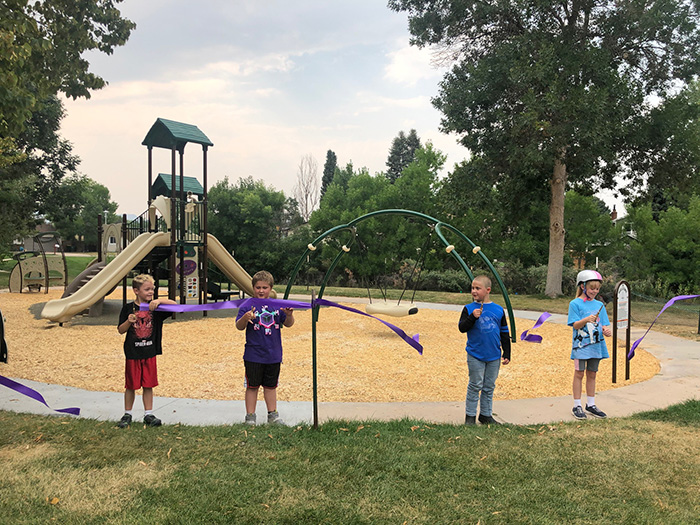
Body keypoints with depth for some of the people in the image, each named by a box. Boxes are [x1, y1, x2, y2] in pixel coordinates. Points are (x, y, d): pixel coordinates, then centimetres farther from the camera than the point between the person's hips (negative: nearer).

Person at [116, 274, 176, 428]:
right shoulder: (128, 308, -3)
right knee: (131, 385, 7)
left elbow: (174, 305, -9)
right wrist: (129, 321, -19)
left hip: (150, 352, 1)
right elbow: (121, 330, 0)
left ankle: (148, 415, 17)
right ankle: (127, 414, 23)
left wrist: (160, 300, -23)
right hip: (133, 353, -1)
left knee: (148, 385, 7)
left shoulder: (154, 307, 0)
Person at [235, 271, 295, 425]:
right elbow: (239, 327, -14)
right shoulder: (247, 306, -7)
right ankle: (250, 416, 18)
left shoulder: (276, 305, 3)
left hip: (273, 355, 3)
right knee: (252, 386, 6)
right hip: (253, 356, -3)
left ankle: (273, 415, 28)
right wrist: (245, 318, -35)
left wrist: (289, 315, -17)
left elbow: (288, 323, 5)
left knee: (271, 386, 16)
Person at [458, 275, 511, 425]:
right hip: (475, 356, -2)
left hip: (494, 356, 2)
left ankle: (486, 415, 25)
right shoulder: (469, 309, -2)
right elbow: (462, 328, -11)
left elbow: (504, 333, 9)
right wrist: (473, 317, -26)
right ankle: (470, 416, 15)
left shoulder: (498, 310, 3)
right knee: (475, 386, 2)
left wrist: (507, 354, 9)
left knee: (489, 387, 12)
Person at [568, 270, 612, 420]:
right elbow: (575, 325, -10)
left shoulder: (599, 305, 10)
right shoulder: (575, 304, -6)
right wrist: (586, 320, -28)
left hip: (596, 344, 5)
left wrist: (606, 330, -12)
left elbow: (604, 324, 10)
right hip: (581, 344, -5)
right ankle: (577, 406, 7)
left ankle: (591, 405, 21)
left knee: (592, 374, 12)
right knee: (579, 373, 0)